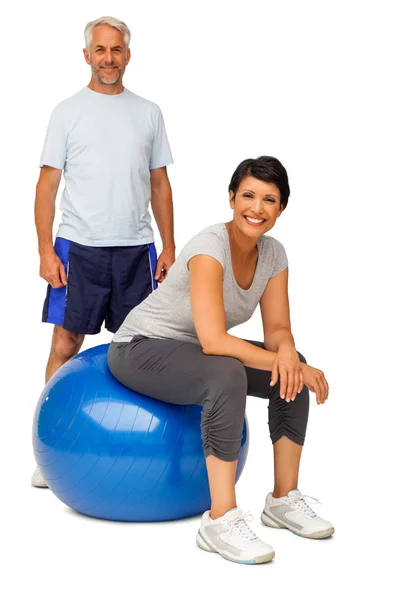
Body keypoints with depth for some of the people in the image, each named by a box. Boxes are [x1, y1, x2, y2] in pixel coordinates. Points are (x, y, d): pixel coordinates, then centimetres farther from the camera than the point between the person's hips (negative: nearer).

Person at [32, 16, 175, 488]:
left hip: (136, 249, 3)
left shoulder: (148, 113, 11)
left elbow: (159, 184, 13)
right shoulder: (68, 112, 2)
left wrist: (168, 247, 6)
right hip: (80, 247, -3)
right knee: (66, 343, -1)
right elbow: (47, 183, -1)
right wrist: (46, 250, -9)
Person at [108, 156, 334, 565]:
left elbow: (277, 328, -5)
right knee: (228, 374, -36)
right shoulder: (210, 247, -28)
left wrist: (286, 352, -28)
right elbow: (213, 340, -37)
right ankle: (220, 521, -28)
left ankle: (283, 500, 2)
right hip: (139, 348, -8)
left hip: (193, 350, 8)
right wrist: (277, 360, -32)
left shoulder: (273, 254, -5)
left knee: (294, 369, -8)